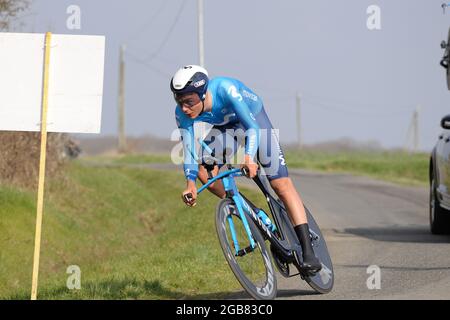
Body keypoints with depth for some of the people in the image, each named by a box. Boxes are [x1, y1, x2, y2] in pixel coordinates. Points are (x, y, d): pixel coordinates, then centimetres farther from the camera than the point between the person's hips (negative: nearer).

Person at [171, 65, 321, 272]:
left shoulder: (226, 89, -40)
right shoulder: (182, 114, -27)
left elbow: (252, 127, -44)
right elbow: (189, 149, -26)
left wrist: (249, 157, -61)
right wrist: (190, 183, -43)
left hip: (253, 118, -4)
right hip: (224, 127, 4)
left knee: (282, 184, -13)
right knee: (204, 172, -21)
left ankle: (308, 252, -16)